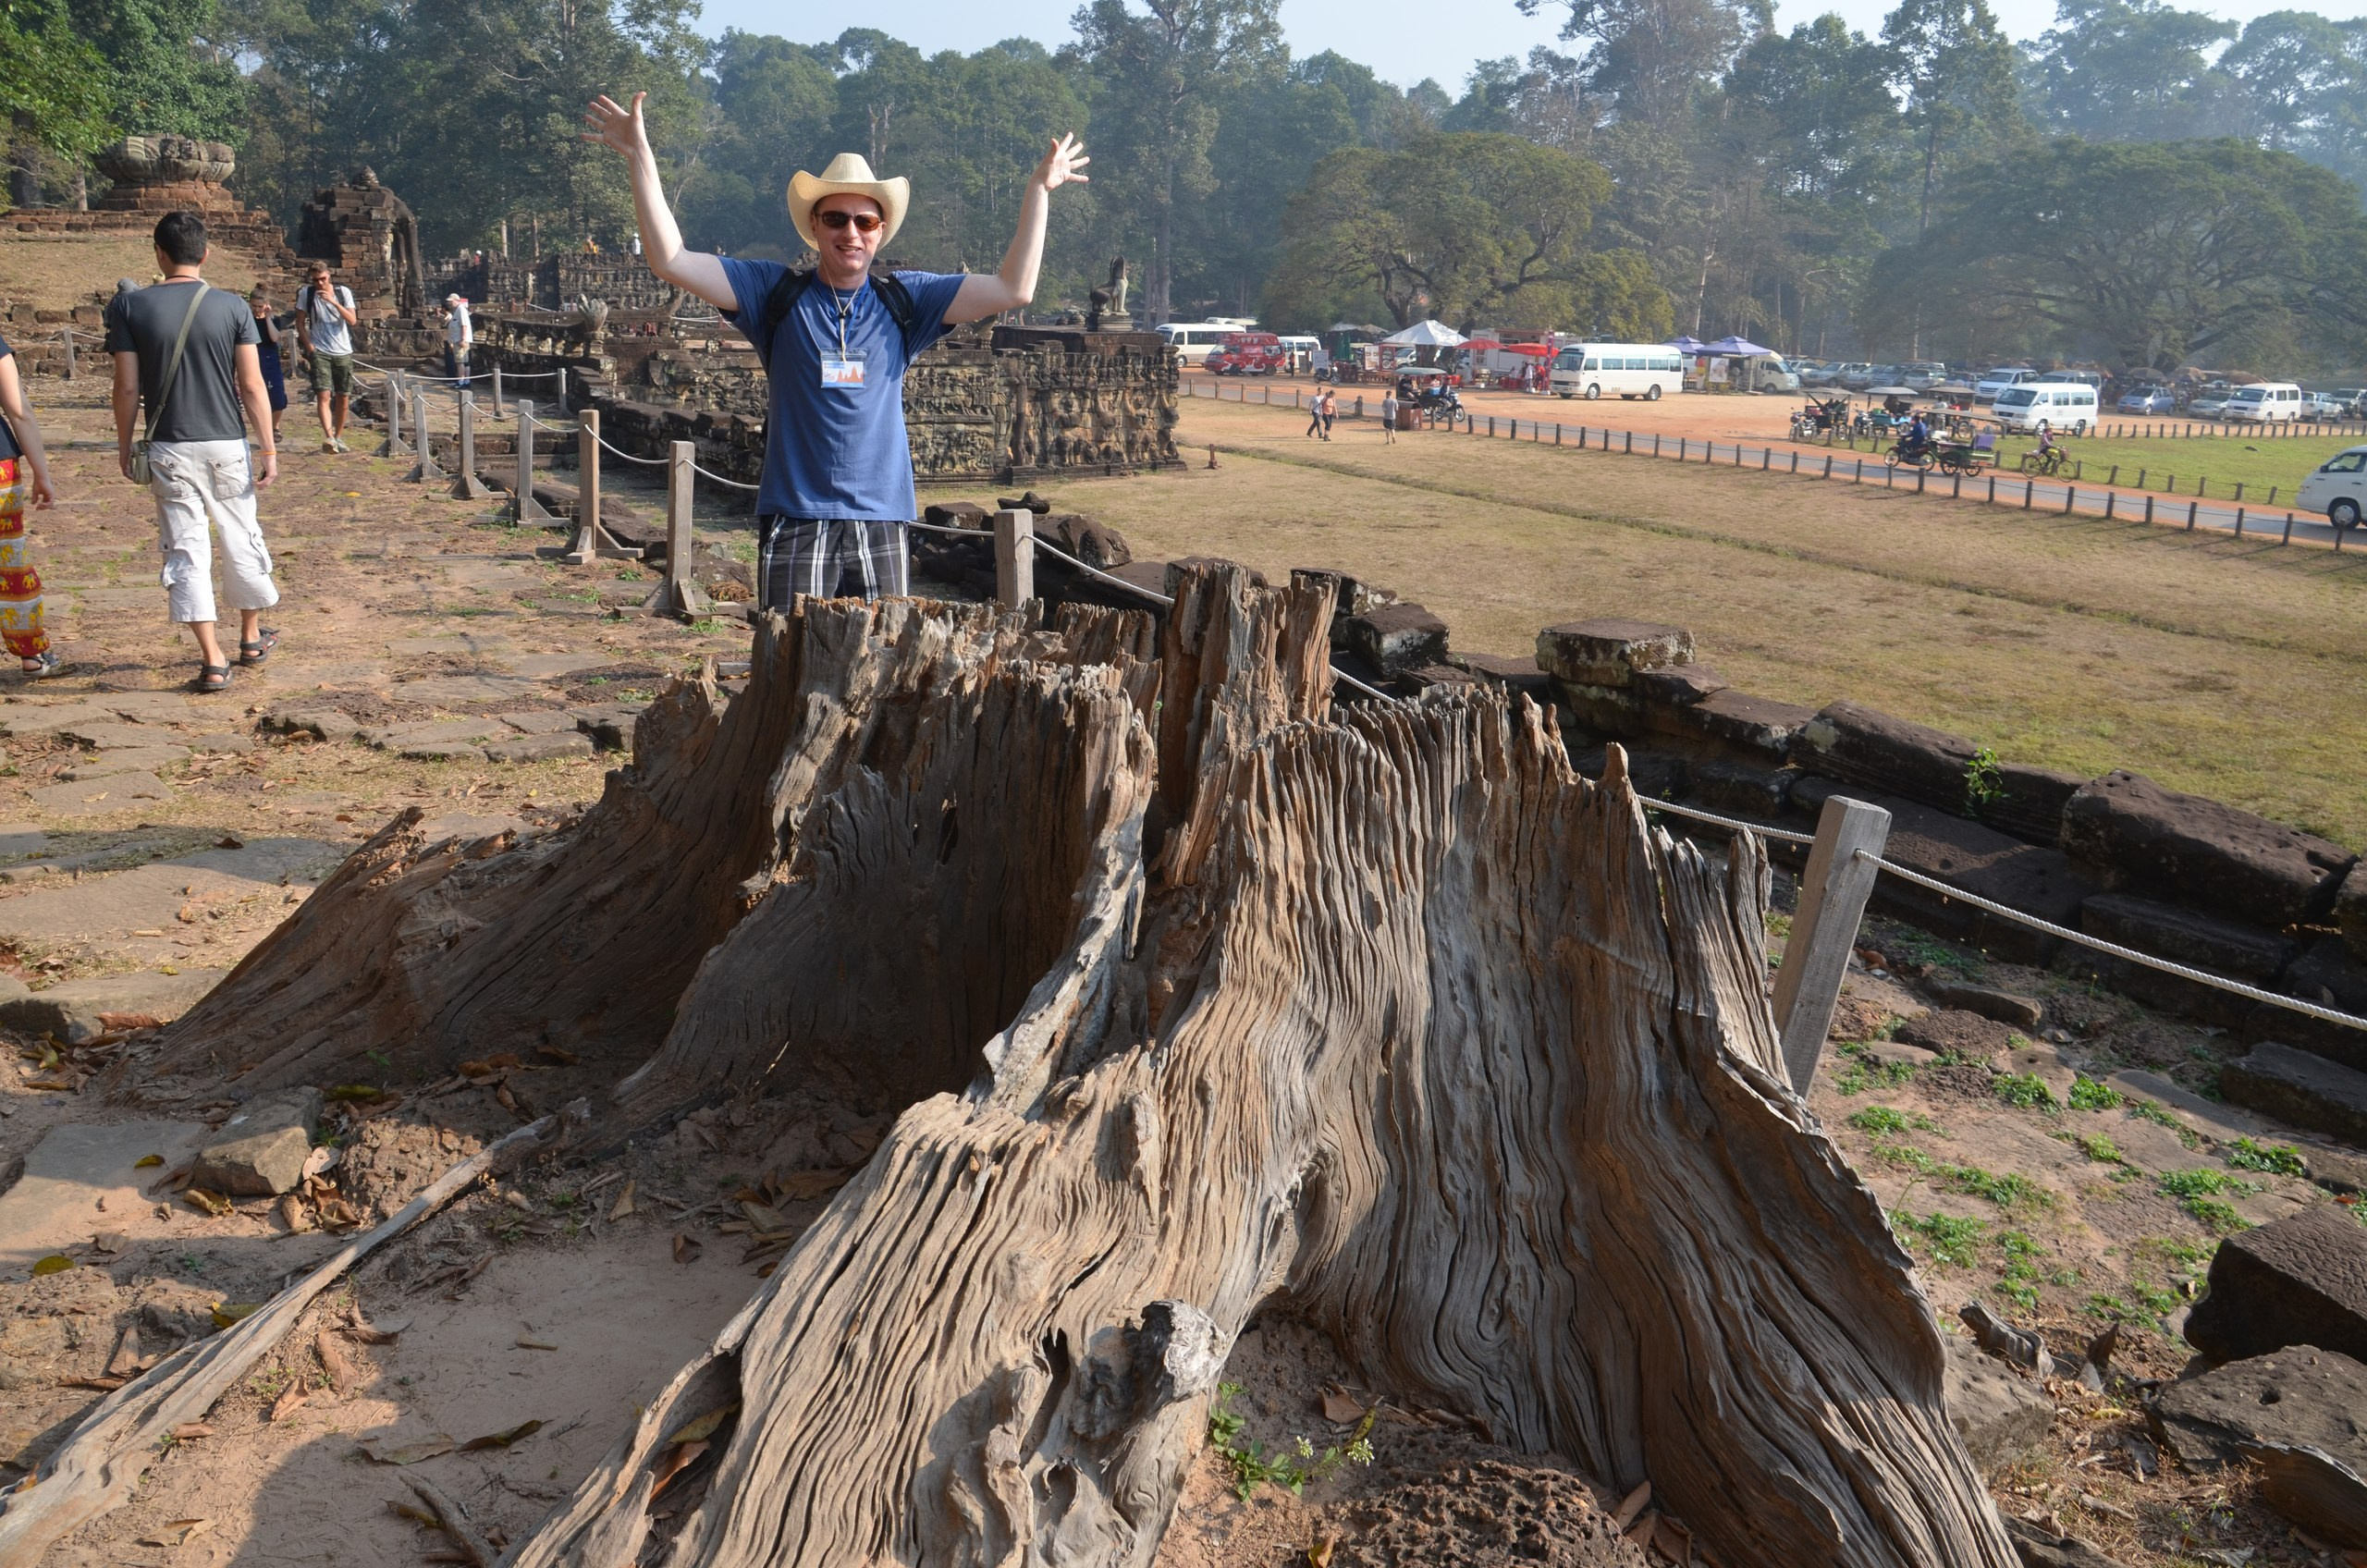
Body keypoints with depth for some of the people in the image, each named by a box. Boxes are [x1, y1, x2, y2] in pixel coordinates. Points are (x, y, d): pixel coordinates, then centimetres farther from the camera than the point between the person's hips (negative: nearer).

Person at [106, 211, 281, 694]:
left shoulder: (129, 306, -3)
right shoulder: (231, 307, -3)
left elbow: (128, 388, -4)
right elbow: (252, 386, -5)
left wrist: (124, 446, 9)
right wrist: (269, 449, 1)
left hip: (169, 450, 0)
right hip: (227, 446, 1)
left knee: (185, 550, 3)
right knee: (241, 541, 16)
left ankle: (213, 660, 0)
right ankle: (251, 636, 31)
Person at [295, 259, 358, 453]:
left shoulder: (343, 292, 2)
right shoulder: (306, 293, 0)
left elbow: (352, 320, -8)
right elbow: (300, 323, 5)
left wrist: (333, 302, -19)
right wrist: (309, 346, -7)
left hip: (343, 352, 2)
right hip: (320, 352, -2)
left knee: (343, 397, 6)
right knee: (323, 395, -16)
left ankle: (338, 437, 19)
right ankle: (328, 437, -28)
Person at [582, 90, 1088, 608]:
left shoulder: (904, 300, 9)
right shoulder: (776, 293, 5)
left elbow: (1013, 289, 4)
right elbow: (670, 260, 0)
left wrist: (1038, 190, 2)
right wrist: (639, 157, -5)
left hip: (882, 520, 2)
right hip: (795, 520, -2)